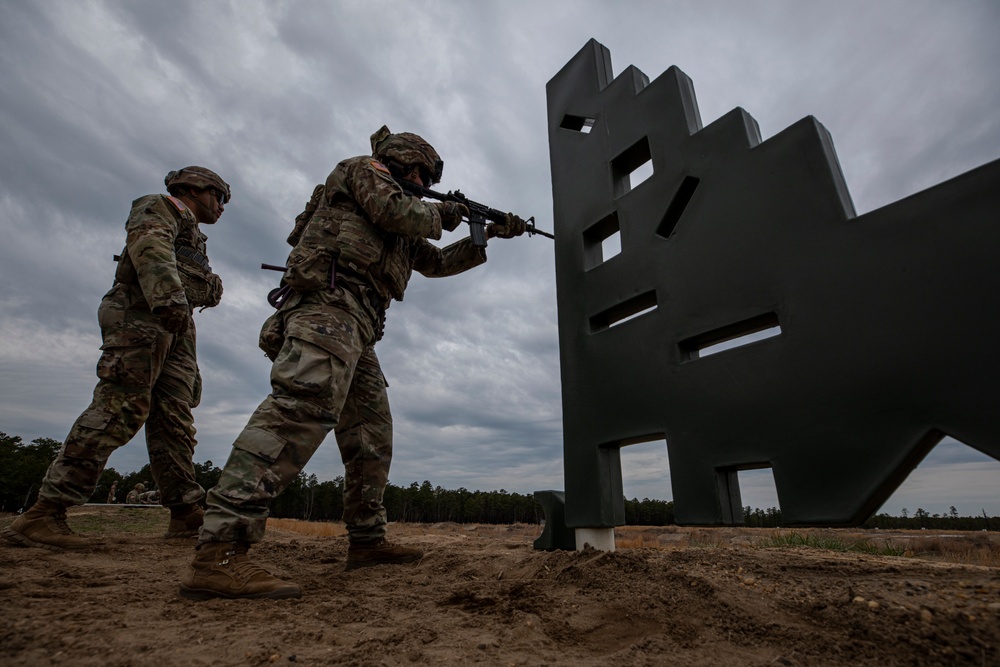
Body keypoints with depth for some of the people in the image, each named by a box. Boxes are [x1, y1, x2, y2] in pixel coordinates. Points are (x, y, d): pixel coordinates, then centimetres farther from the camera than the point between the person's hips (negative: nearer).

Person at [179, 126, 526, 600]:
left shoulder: (402, 232, 35)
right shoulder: (364, 170, 13)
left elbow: (438, 262, 36)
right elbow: (399, 211, -6)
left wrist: (491, 236, 35)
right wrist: (441, 214, 14)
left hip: (357, 329, 10)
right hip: (330, 305, -10)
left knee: (372, 433, 7)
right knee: (304, 407, -27)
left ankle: (367, 540, 14)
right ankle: (218, 554, -29)